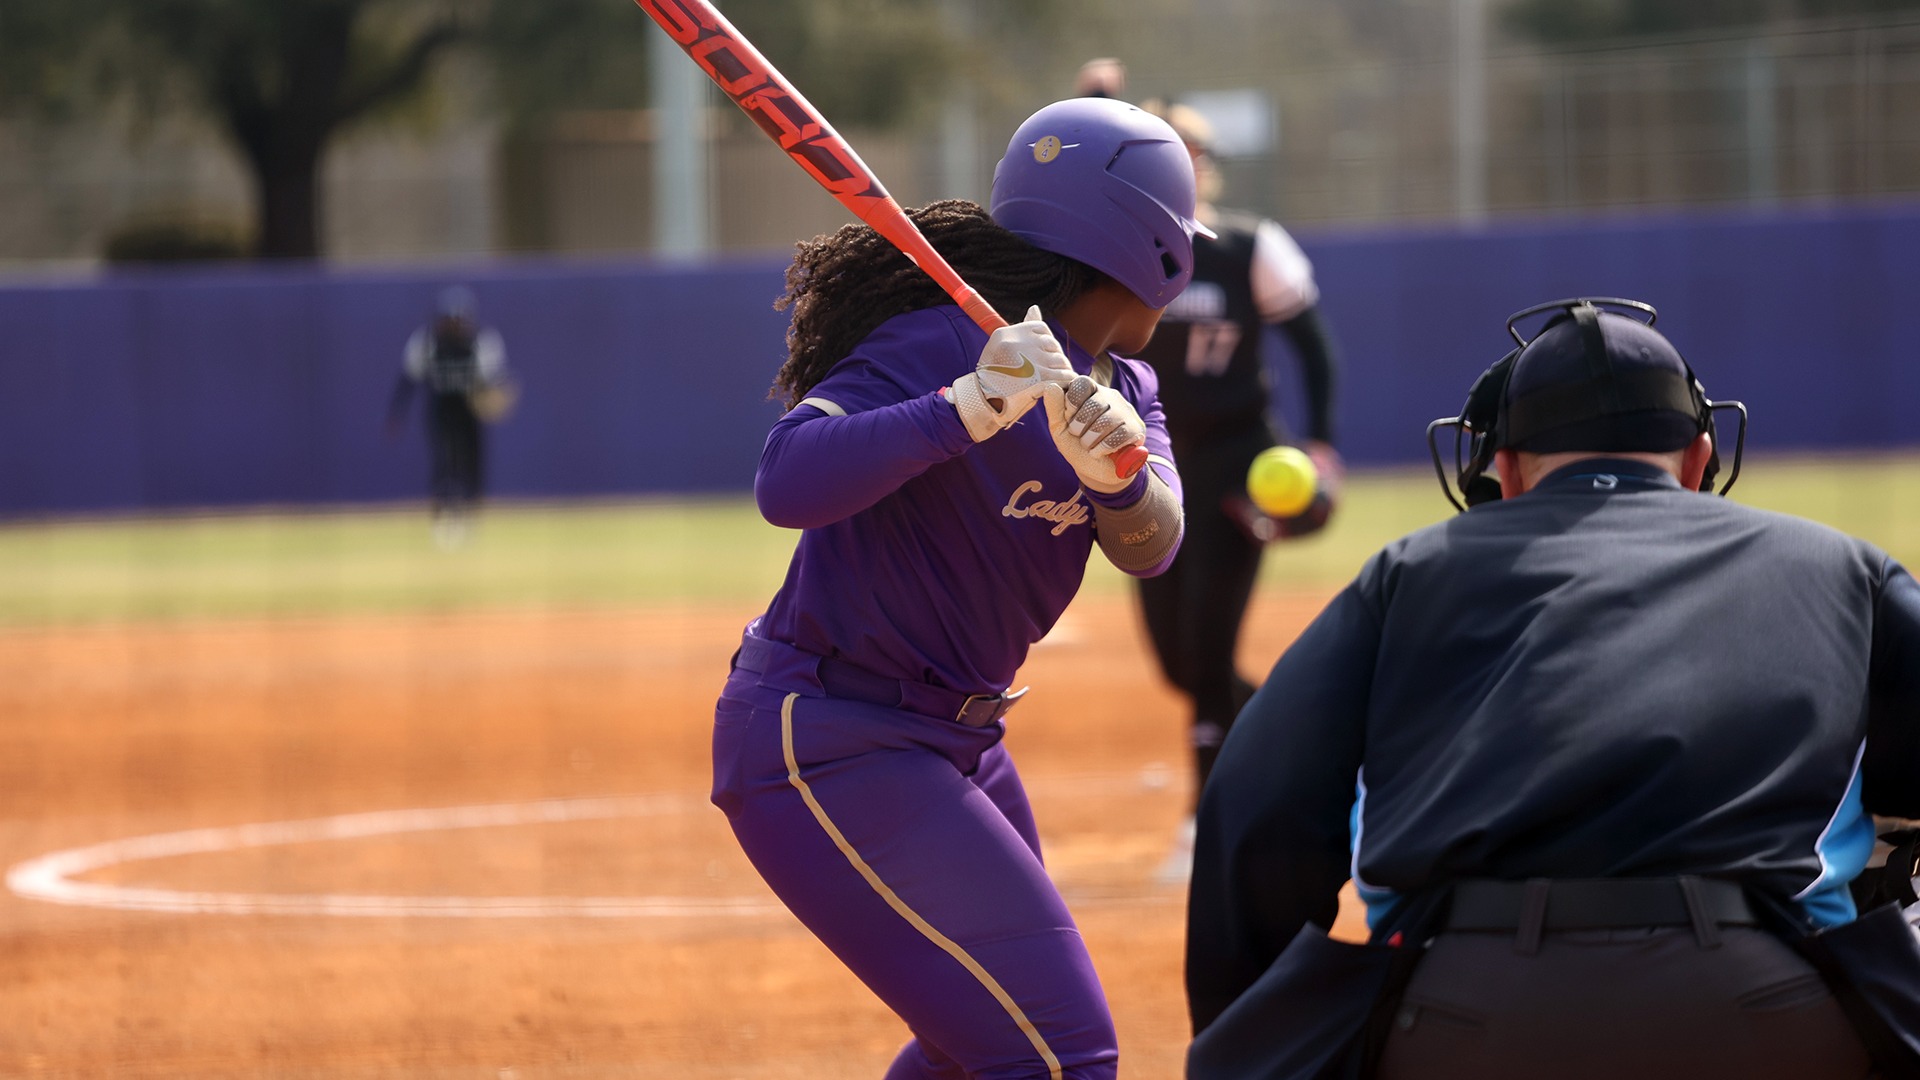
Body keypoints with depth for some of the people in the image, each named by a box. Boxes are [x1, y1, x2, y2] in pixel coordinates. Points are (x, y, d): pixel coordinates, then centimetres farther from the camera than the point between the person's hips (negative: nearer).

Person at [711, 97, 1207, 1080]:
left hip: (952, 738, 10)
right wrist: (968, 409, -45)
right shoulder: (936, 347, -21)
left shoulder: (1114, 384, 6)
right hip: (827, 748, -10)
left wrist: (1115, 469, -34)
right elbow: (788, 483, -36)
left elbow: (1147, 544, -12)